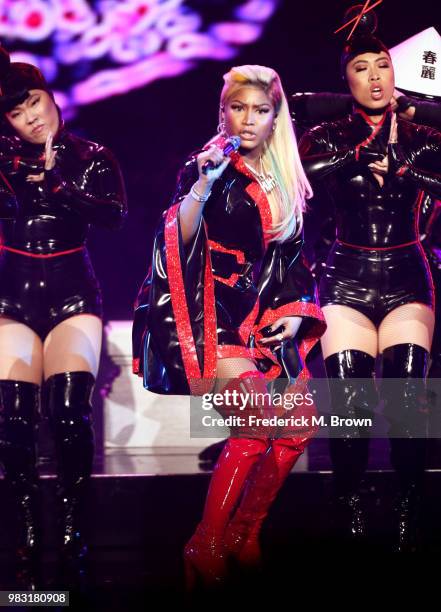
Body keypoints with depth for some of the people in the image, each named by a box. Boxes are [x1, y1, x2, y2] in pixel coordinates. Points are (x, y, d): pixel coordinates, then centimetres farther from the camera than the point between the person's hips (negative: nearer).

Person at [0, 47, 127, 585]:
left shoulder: (91, 157, 5)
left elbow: (114, 213, -13)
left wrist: (57, 183, -22)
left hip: (71, 293, -1)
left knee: (68, 409, -19)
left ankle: (71, 527, -9)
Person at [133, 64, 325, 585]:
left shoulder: (287, 181, 15)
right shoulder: (207, 166, -1)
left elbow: (295, 259, 21)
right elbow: (179, 239, -14)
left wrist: (297, 311, 6)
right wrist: (205, 182, -25)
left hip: (268, 317, 6)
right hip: (215, 312, -6)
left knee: (300, 423, -13)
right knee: (258, 421, -25)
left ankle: (242, 537, 2)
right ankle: (206, 550, -15)